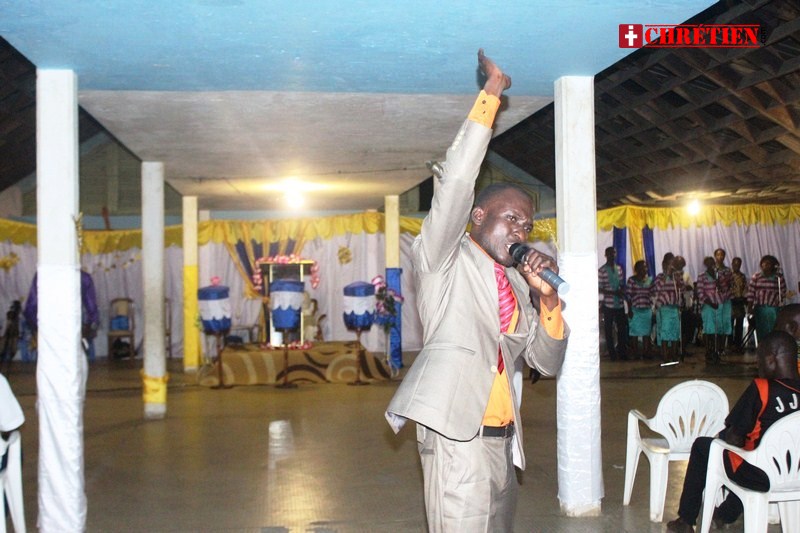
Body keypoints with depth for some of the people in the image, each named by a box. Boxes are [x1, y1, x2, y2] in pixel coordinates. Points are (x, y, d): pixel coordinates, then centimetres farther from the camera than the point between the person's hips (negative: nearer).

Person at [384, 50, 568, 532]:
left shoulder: (515, 283, 19)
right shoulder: (444, 260, 1)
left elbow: (548, 362, 17)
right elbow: (457, 180, -14)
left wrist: (548, 298, 1)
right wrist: (491, 94, -11)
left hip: (504, 440, 7)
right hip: (458, 438, -7)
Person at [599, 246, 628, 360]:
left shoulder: (619, 268, 8)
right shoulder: (602, 271, -8)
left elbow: (622, 285, 13)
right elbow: (599, 289, -10)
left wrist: (622, 292, -9)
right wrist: (613, 292, -21)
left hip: (620, 304, 5)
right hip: (608, 305, -5)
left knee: (622, 329, 8)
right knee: (609, 330, 5)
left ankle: (622, 353, 18)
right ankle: (612, 354, 12)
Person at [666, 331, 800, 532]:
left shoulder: (761, 388, -22)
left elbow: (734, 437, -14)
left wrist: (727, 435, 9)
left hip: (760, 477, -6)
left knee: (701, 445, 16)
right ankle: (726, 514, 42)